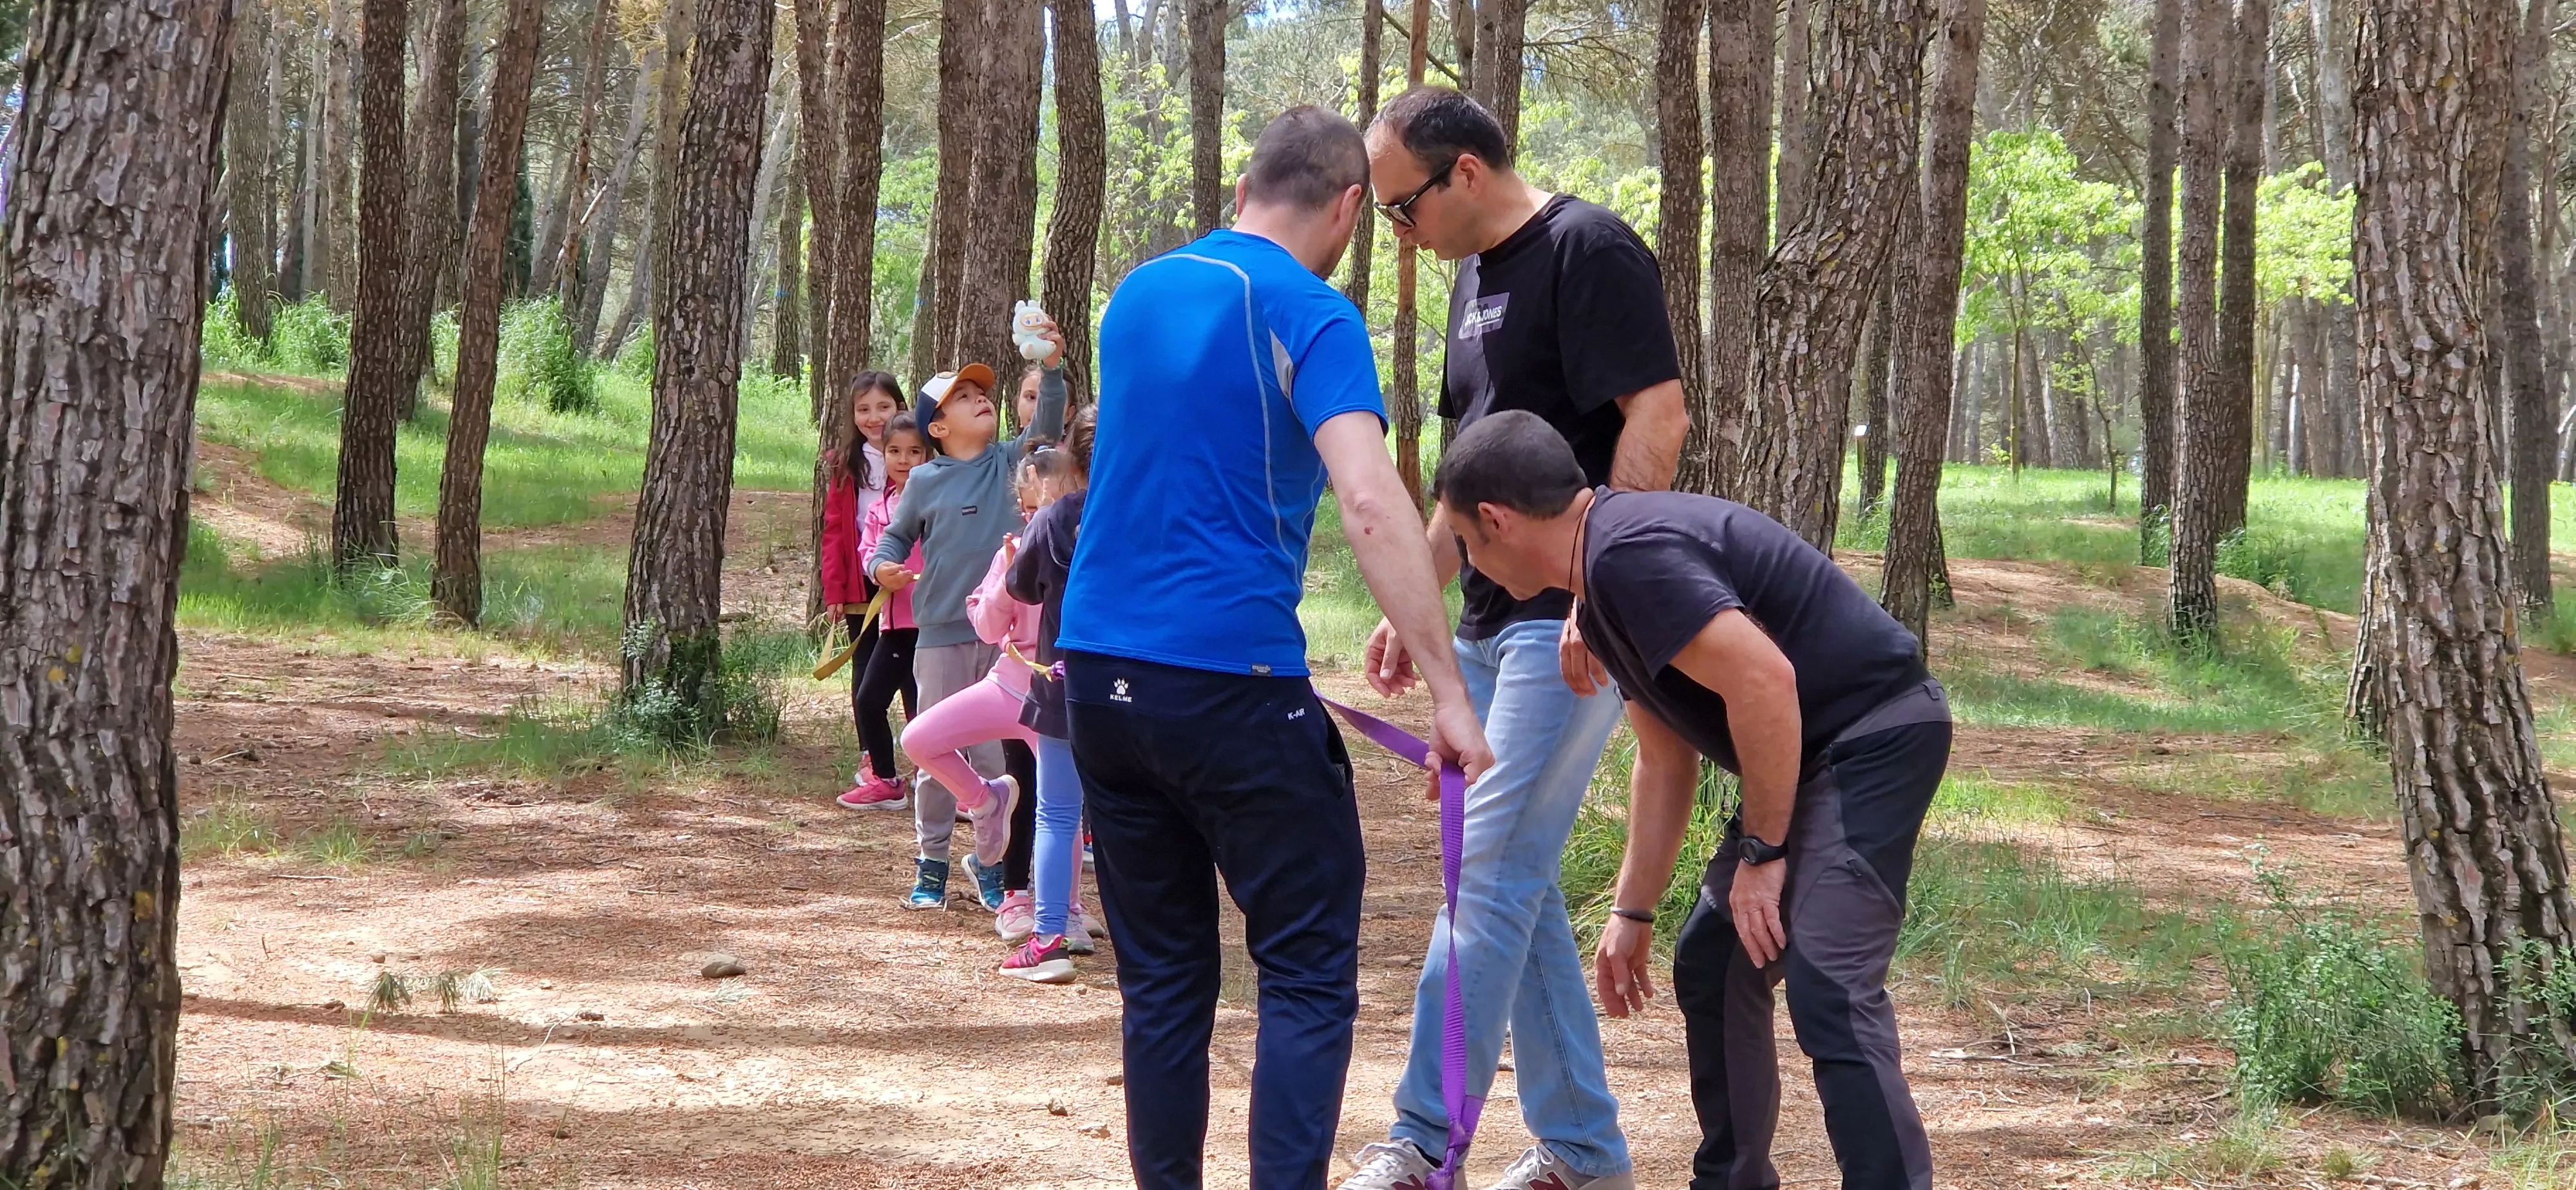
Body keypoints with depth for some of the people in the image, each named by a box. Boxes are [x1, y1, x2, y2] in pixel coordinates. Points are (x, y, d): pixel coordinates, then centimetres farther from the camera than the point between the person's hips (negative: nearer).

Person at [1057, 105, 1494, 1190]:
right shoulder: (1311, 318, -7)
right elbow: (1371, 504, -19)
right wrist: (1445, 688, -20)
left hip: (1099, 666, 6)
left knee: (1162, 978, 11)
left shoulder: (1139, 293, 14)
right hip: (1231, 678, -6)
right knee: (1309, 976, -1)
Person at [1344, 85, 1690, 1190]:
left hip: (1570, 626, -10)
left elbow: (1657, 416, -20)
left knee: (1488, 875, -11)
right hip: (1493, 626, 10)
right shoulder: (1476, 277, 16)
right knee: (1510, 882, 10)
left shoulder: (1587, 250, -12)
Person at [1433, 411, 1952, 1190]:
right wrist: (1633, 913, 25)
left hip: (1876, 738, -11)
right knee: (1711, 970, 16)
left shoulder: (1629, 556, -21)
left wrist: (1762, 851, -17)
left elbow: (1764, 679, -27)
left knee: (1828, 988, -19)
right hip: (1815, 755, 11)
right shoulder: (1606, 582, 13)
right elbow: (1663, 759, 22)